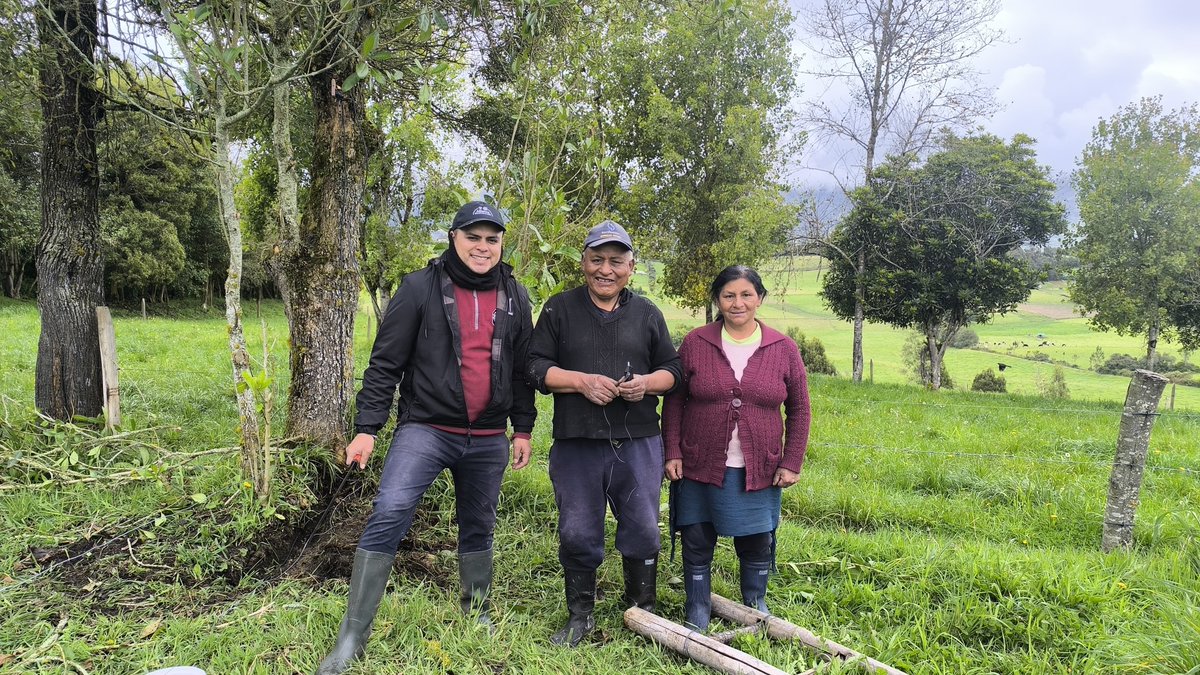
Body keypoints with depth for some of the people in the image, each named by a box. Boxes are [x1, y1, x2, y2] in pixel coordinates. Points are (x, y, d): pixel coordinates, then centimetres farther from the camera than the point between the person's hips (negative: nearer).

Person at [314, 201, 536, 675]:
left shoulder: (514, 297, 6)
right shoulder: (421, 288, -6)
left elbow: (522, 368, 13)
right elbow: (385, 362, -5)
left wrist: (522, 429, 11)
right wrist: (367, 428, -9)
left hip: (488, 439, 4)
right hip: (425, 428, -3)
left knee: (478, 527, 15)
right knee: (389, 514, -19)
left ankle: (477, 613, 37)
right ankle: (352, 637, -11)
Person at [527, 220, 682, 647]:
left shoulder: (647, 313, 12)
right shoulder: (559, 309, 6)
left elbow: (672, 370, 13)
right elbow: (536, 368, 1)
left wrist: (647, 383, -9)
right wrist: (582, 381, -13)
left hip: (638, 443, 1)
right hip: (576, 444, -1)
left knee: (642, 532, 6)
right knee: (577, 535, 7)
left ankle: (642, 610, 27)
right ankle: (580, 616, 25)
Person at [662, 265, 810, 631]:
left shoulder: (783, 348, 0)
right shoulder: (695, 343, -2)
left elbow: (798, 410, 6)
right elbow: (674, 401, 2)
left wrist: (792, 463, 2)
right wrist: (672, 453, -3)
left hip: (759, 472, 1)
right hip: (700, 468, 0)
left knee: (758, 546, 12)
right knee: (697, 547, 8)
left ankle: (756, 608, 37)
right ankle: (697, 622, 27)